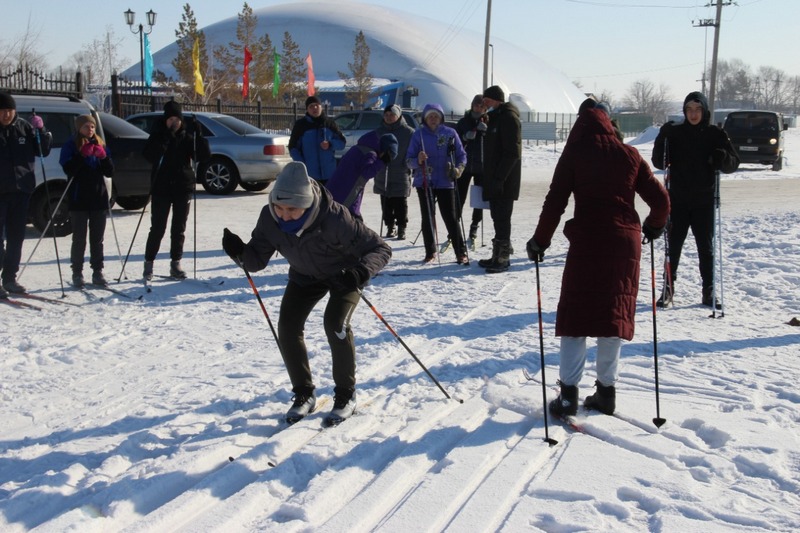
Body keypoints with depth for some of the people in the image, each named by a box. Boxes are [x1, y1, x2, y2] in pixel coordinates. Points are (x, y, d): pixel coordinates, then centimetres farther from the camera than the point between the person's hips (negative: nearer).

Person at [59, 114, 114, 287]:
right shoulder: (71, 146, 0)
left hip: (99, 197, 3)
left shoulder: (100, 145, 12)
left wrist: (104, 157, -11)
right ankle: (77, 273, 6)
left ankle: (97, 272, 13)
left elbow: (110, 172, 6)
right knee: (79, 238, 1)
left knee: (97, 238, 8)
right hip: (79, 199, -3)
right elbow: (68, 169, -14)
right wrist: (83, 154, -21)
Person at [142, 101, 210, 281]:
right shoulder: (158, 136, 0)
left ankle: (175, 264, 15)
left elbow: (204, 157, -4)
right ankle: (148, 263, 7)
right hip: (161, 188, -2)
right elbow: (149, 155, -17)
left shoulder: (187, 137, 5)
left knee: (179, 228, 7)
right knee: (157, 228, -2)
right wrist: (165, 138, -23)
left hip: (183, 188, 2)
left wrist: (198, 136, -15)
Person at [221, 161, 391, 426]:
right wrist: (240, 253, -36)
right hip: (305, 276, 5)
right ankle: (304, 394, 10)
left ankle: (346, 395, -3)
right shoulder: (269, 219, -25)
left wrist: (360, 272, -53)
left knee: (335, 324, -24)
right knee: (287, 327, -10)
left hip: (344, 274, -4)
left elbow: (380, 248, -34)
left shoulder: (334, 219, -39)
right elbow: (257, 259, -14)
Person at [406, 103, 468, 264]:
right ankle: (430, 252, 17)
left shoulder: (450, 133, 2)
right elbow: (409, 160, 3)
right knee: (427, 218, 7)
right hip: (424, 182, 1)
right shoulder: (418, 134, 2)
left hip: (445, 182, -1)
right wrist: (418, 160, -20)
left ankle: (461, 252, 3)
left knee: (450, 217, -3)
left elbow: (461, 155, 8)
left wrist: (458, 168, -11)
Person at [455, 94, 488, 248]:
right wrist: (465, 137, -14)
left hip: (482, 167, 0)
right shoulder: (464, 122, 5)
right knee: (459, 200, -3)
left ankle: (473, 233, 20)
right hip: (465, 166, 0)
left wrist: (486, 131, -18)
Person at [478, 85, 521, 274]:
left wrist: (499, 177, -22)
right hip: (494, 179, 9)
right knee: (497, 217, 12)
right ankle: (498, 255, 19)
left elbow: (512, 152, -19)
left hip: (504, 181, -9)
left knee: (502, 218, -7)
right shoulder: (496, 117, 19)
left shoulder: (508, 117, -12)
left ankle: (503, 257, -2)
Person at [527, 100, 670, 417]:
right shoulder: (629, 155, 10)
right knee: (614, 313, 12)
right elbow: (660, 199, 9)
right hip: (625, 242, 3)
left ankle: (569, 393, 0)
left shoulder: (574, 154, 3)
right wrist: (654, 226, 28)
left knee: (576, 314, 4)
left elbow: (555, 202, -4)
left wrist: (540, 241, 5)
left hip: (587, 240, -3)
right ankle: (606, 391, 16)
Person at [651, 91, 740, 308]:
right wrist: (662, 140, -15)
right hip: (678, 200, 0)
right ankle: (668, 289, 13)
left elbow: (733, 163, 2)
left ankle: (709, 291, 16)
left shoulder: (715, 134, 2)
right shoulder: (674, 133, 2)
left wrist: (723, 158, -21)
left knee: (706, 247, 7)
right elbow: (659, 163, 0)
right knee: (673, 246, 3)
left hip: (704, 201, 0)